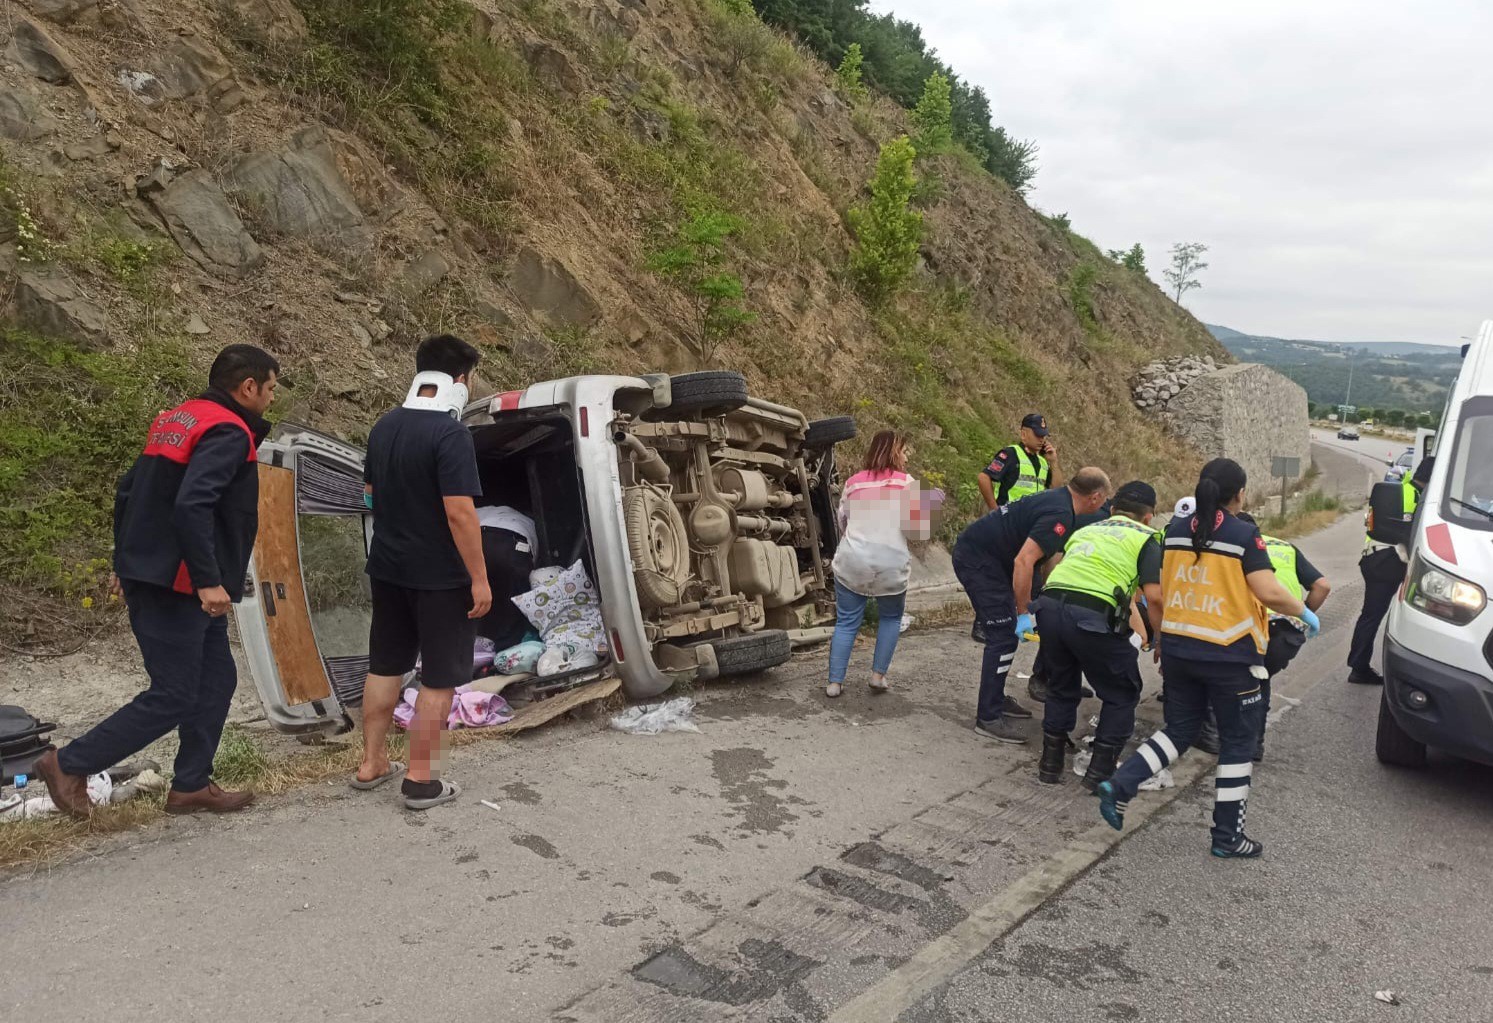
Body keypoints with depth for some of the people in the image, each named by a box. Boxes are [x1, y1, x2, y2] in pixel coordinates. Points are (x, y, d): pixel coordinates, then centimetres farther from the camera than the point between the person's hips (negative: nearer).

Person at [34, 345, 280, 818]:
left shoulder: (177, 420, 14)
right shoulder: (228, 433, -16)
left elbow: (127, 491, 17)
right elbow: (191, 505, -29)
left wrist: (127, 561, 22)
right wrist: (209, 580, -26)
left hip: (149, 575, 10)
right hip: (174, 587, -10)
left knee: (216, 680, 13)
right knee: (173, 696, -1)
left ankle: (191, 785, 20)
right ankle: (70, 765, 10)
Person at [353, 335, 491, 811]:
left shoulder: (384, 427, 5)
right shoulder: (450, 434, -20)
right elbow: (460, 512, -24)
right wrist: (479, 577, -19)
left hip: (387, 567, 8)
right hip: (439, 576, -7)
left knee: (385, 666, 18)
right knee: (439, 679, 4)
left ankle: (372, 764, 28)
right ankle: (421, 779, 12)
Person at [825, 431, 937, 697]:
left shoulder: (853, 483, 11)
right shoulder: (906, 483, 1)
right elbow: (915, 529, -3)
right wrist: (928, 503, 12)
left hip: (851, 564, 2)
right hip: (891, 565, -2)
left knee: (846, 623, 10)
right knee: (890, 618, 21)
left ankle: (835, 682, 7)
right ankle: (878, 675, 15)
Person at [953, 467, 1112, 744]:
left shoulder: (1058, 499, 12)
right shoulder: (1059, 515, -19)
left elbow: (1044, 558, 23)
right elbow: (1023, 561, -27)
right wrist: (1023, 612, -20)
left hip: (975, 551, 10)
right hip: (977, 558, -10)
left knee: (1005, 632, 17)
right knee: (1005, 635, -9)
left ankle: (995, 699, 28)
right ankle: (989, 718, -5)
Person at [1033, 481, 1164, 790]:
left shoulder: (1085, 530, 29)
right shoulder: (1146, 539, 13)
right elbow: (1154, 597, -1)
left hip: (1049, 605, 5)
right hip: (1093, 616, -5)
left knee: (1062, 687, 27)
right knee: (1122, 695, 17)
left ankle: (1051, 764, 32)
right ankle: (1100, 772, 18)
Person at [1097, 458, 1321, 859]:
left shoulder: (1175, 532, 3)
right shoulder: (1244, 535, -12)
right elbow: (1269, 592, -18)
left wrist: (1163, 641, 19)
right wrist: (1304, 613, 0)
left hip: (1177, 650, 5)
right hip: (1229, 656, -5)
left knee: (1178, 731, 20)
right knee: (1237, 743, 12)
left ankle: (1120, 785, 3)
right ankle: (1227, 835, 18)